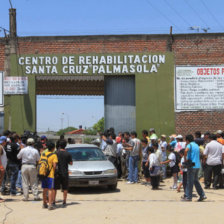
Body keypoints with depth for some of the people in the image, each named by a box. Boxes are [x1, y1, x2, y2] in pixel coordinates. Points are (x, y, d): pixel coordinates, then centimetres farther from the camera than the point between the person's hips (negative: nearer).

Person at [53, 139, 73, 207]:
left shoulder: (56, 153, -6)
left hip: (57, 173, 0)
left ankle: (53, 201, 9)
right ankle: (64, 202, 7)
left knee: (54, 188, 8)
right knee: (65, 188, 8)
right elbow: (71, 163, 3)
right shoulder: (68, 154, -5)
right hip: (65, 173, 0)